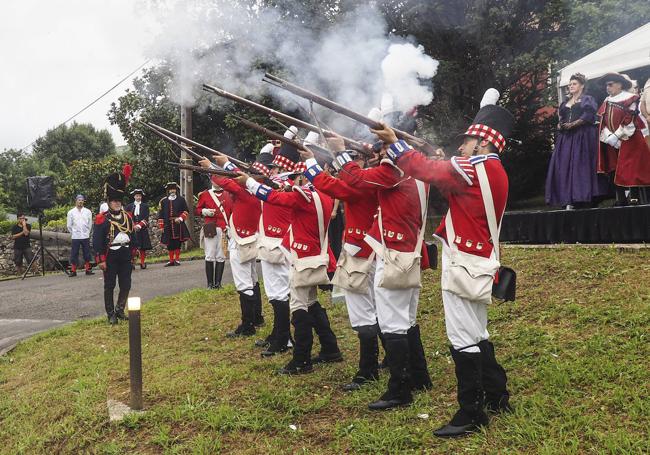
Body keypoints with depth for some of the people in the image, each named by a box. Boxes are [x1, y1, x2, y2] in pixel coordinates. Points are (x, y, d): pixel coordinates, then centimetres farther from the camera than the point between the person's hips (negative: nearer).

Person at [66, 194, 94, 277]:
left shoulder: (88, 212, 3)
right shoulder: (71, 212, 0)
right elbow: (69, 225, 6)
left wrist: (87, 232, 8)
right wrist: (73, 233, 9)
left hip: (85, 236, 1)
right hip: (75, 237, -1)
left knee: (87, 254, 6)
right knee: (74, 254, 1)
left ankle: (88, 269, 15)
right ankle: (73, 271, 7)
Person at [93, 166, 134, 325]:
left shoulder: (127, 216, 8)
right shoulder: (102, 218, -8)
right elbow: (97, 241, -10)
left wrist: (131, 255, 16)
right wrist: (101, 260, -14)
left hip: (125, 257, 5)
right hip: (110, 257, -5)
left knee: (126, 285, 7)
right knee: (109, 286, 3)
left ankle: (120, 309, 23)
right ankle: (111, 314, 10)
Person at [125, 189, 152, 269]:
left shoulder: (145, 206, 7)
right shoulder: (129, 206, 10)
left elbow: (146, 218, -1)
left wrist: (139, 225, -12)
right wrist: (133, 226, -9)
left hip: (143, 229, 0)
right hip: (132, 229, 0)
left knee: (143, 247, 1)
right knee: (133, 246, -7)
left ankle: (142, 263, 6)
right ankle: (132, 263, -6)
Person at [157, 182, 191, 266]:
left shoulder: (181, 199, 6)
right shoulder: (163, 201, 9)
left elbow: (186, 211, 6)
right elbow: (161, 214, 8)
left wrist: (180, 218, -9)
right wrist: (161, 226, 4)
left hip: (178, 225, -1)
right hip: (168, 226, 1)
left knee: (178, 243, 0)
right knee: (170, 244, 4)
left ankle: (177, 259, 9)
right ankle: (171, 261, 11)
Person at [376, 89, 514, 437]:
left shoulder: (473, 169, -14)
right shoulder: (495, 173, 15)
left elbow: (428, 170, -12)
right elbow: (446, 180, 19)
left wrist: (394, 143, -4)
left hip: (463, 263, -10)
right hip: (478, 262, 10)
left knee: (463, 339, -4)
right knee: (477, 335, 20)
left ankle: (471, 415, 3)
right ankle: (497, 397, 30)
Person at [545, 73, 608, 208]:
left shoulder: (587, 99, 5)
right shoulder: (565, 103, 24)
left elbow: (588, 116, -10)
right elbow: (561, 118, 20)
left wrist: (573, 124, -18)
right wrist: (560, 125, -2)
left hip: (582, 136, -6)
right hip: (566, 137, 6)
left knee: (580, 165, -11)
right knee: (565, 166, -3)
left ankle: (582, 197, -11)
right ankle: (569, 200, -5)